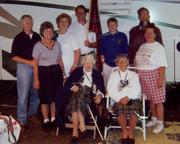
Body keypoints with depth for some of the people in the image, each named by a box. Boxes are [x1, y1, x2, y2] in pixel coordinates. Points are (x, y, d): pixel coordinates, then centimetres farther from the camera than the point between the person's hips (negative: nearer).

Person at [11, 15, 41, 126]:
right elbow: (14, 57, -5)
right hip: (24, 67, -4)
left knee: (36, 92, 11)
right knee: (23, 95, -4)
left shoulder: (37, 36, 9)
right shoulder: (19, 38, -1)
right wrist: (29, 62, -13)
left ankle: (33, 112, 29)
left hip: (37, 67, 4)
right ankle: (22, 119, 4)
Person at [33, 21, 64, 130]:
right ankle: (46, 121, 15)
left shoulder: (57, 44, 8)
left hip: (56, 71, 3)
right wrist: (36, 80, -8)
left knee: (56, 97, 6)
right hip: (44, 72, -3)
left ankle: (53, 119, 21)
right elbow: (35, 64, -3)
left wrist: (63, 74, 9)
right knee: (45, 98, 2)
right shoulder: (38, 46, -3)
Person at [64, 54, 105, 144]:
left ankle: (75, 131, -42)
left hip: (89, 96, 0)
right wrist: (73, 87, -10)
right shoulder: (77, 71, 21)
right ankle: (81, 126, -44)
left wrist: (99, 95, -9)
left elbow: (102, 88, 12)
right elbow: (67, 84, 11)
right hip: (76, 94, 1)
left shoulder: (97, 74, 23)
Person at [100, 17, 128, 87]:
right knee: (107, 83, 5)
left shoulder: (122, 36, 3)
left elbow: (126, 50, 7)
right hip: (107, 64, 1)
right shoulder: (104, 37, 6)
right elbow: (101, 50, 13)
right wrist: (102, 59, 4)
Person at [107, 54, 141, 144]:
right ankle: (124, 131, -20)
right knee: (120, 109, -34)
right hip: (118, 100, 0)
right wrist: (120, 99, -13)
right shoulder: (113, 75, 16)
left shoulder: (133, 74, 16)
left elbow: (136, 90, 2)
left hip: (133, 99, 0)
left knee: (134, 110, -32)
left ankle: (131, 132, -19)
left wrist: (128, 97, -15)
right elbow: (111, 91, 3)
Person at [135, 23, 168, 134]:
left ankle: (160, 123, 6)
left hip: (154, 76, -6)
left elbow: (162, 65, -12)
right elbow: (137, 61, 16)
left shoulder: (159, 47, -6)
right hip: (143, 77, 6)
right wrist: (137, 75, 10)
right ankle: (154, 119, 27)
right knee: (151, 99, 13)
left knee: (158, 100, -3)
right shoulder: (142, 47, 14)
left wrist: (160, 79, -19)